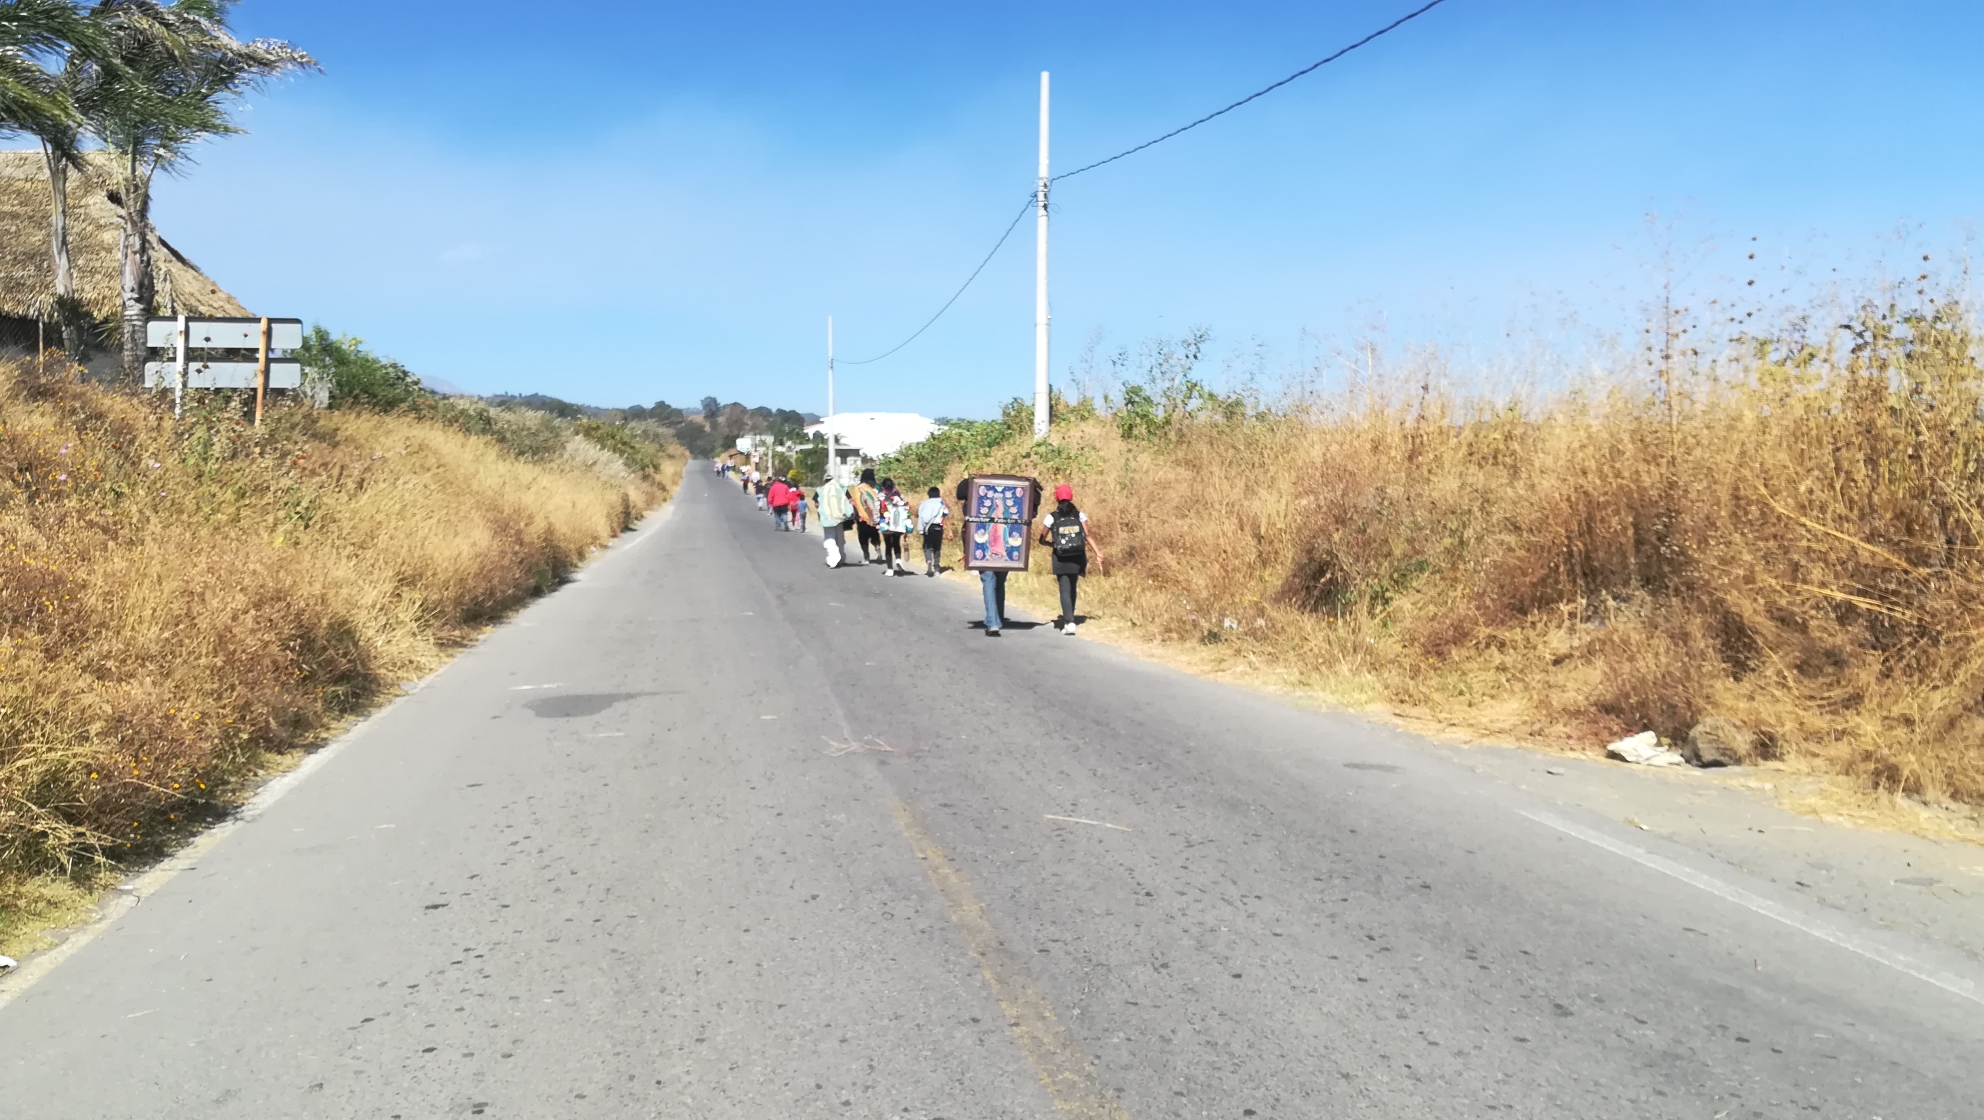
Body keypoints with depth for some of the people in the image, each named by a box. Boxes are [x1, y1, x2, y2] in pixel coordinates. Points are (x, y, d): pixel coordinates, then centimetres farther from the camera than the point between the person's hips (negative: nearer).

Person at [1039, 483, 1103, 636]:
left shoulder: (1051, 517, -3)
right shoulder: (1080, 515, 1)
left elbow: (1042, 540, 0)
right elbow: (1088, 536, -7)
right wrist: (1098, 553, -7)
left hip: (1061, 559, -3)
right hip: (1077, 558, 3)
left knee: (1065, 590, -2)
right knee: (1071, 589, 17)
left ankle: (1069, 622, -17)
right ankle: (1066, 620, 27)